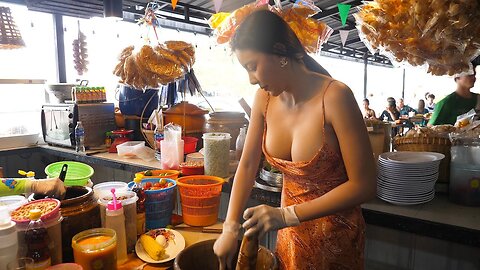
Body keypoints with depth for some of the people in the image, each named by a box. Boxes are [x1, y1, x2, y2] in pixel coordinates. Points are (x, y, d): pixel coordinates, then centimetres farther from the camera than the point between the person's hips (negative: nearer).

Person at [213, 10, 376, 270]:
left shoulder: (335, 97, -25)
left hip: (335, 235, -4)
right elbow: (247, 164, -3)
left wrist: (287, 215, -27)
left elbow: (364, 185, -23)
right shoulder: (264, 98, -9)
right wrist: (230, 227, -8)